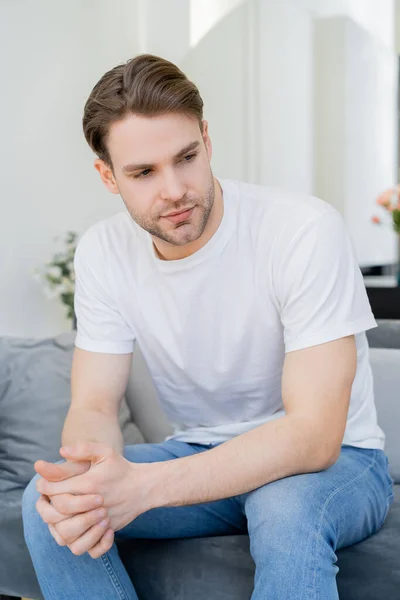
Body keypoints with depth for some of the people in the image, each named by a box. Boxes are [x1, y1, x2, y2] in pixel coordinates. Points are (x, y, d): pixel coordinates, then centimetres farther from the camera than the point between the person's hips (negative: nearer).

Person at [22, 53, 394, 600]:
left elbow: (313, 434, -28)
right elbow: (94, 406, -7)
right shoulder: (103, 252, -7)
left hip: (334, 458, -4)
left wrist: (144, 484, -39)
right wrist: (88, 468, -33)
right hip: (203, 459, 5)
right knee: (49, 503, -17)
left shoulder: (306, 229, -24)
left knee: (286, 507, -38)